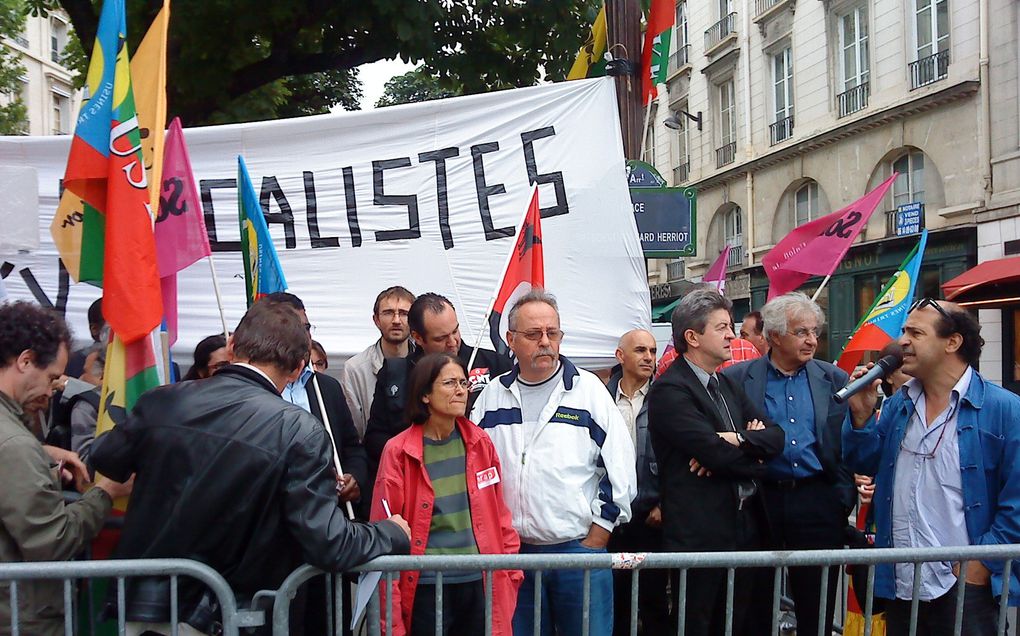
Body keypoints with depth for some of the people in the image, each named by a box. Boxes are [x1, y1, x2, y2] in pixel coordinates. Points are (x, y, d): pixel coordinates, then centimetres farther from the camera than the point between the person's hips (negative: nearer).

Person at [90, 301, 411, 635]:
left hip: (137, 606, 5)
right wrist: (393, 533, -1)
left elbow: (103, 461, 14)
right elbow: (328, 546, -19)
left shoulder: (161, 401, -5)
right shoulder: (300, 432, -18)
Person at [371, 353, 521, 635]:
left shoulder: (479, 443, 3)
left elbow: (498, 514, 11)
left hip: (479, 584, 3)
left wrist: (511, 573, 6)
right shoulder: (399, 452, -7)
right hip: (425, 587, -3)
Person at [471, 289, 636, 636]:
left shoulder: (588, 389, -2)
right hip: (511, 552, 3)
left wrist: (594, 541, -5)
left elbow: (620, 471, -3)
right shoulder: (493, 396, 6)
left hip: (580, 551, -2)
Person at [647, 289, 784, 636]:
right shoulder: (669, 390, -14)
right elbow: (717, 453, -22)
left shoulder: (728, 385, 15)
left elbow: (775, 436, 5)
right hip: (700, 535, -8)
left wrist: (736, 440, -14)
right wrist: (754, 455, -2)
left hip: (745, 528, 8)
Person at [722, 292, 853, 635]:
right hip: (760, 500, -1)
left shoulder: (835, 380, 7)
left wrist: (845, 499, 0)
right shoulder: (737, 379, 0)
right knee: (756, 608, 11)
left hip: (818, 502, 1)